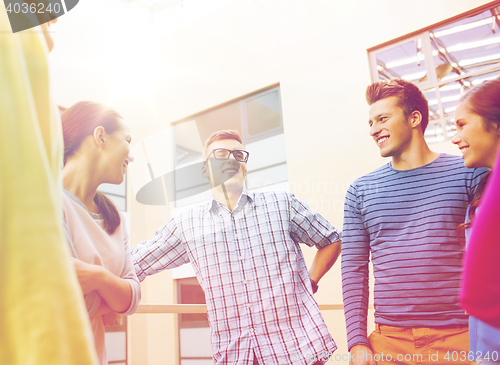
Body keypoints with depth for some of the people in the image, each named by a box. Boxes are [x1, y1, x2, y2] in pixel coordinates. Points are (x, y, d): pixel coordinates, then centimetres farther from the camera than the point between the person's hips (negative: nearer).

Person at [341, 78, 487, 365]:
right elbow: (354, 270, 4)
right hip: (388, 341, 2)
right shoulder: (360, 191, 4)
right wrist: (357, 342, -2)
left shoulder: (469, 173, 0)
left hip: (462, 337, -1)